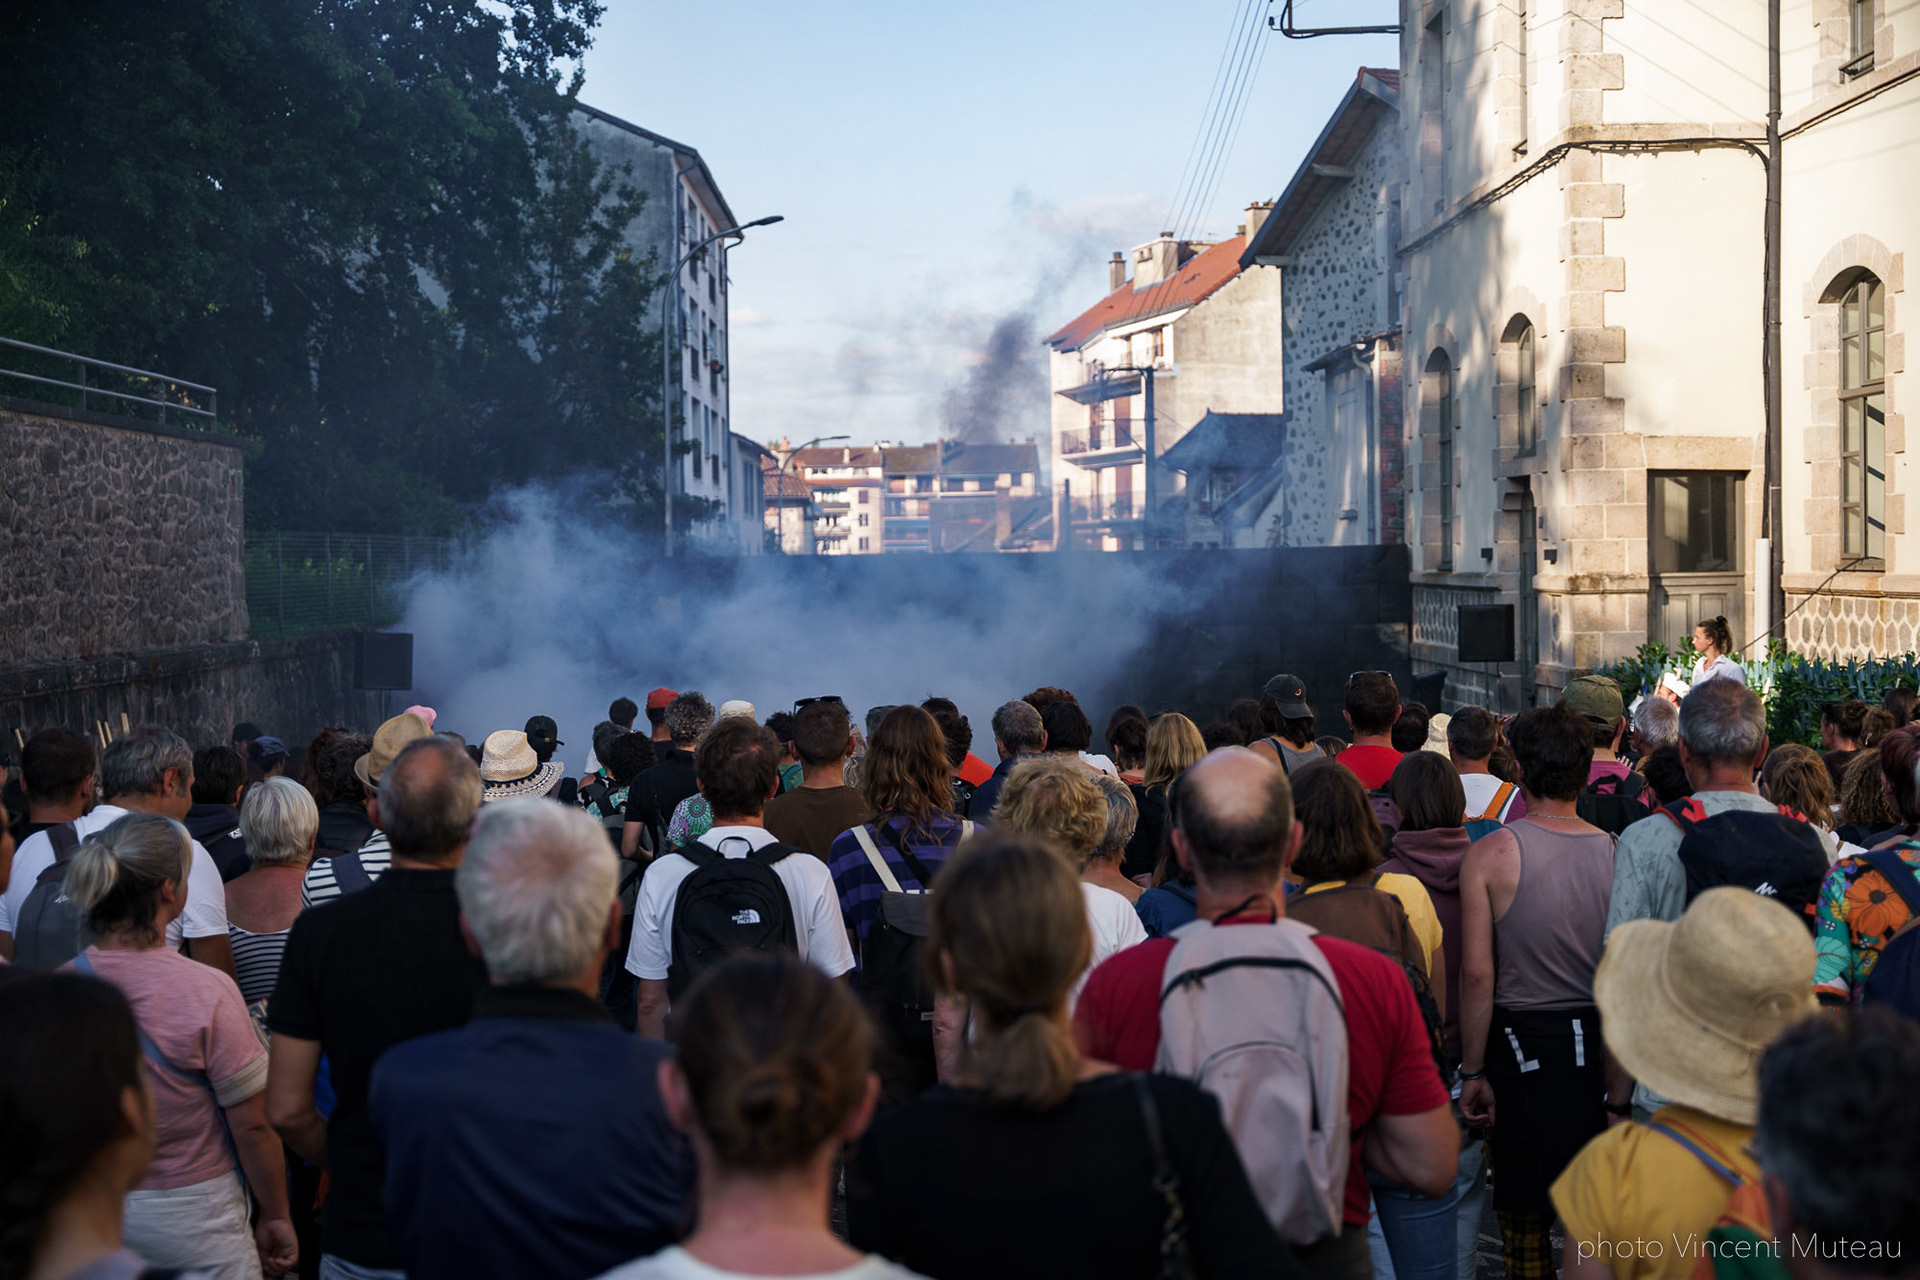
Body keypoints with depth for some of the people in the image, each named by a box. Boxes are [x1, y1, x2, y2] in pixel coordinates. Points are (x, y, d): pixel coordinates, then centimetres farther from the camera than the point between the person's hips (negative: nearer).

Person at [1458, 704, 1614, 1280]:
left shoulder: (1489, 855, -12)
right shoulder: (1617, 852, -5)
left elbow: (1477, 975, -12)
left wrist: (1473, 1071, -3)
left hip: (1524, 1043, -3)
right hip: (1603, 1048, 3)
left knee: (1524, 1217, 10)